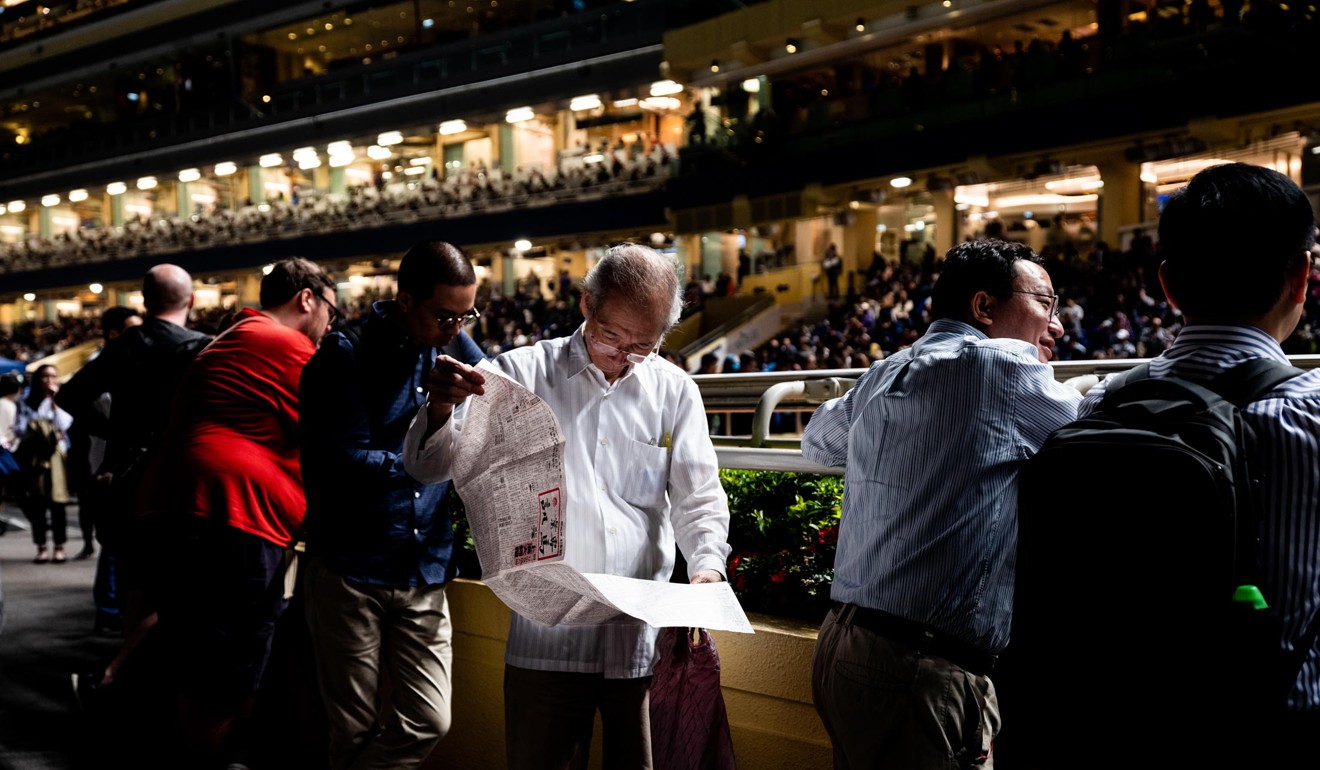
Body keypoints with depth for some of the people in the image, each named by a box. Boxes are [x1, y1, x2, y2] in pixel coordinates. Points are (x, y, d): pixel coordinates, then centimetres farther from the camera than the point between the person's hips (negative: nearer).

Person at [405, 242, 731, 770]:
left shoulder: (675, 392, 7)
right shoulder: (525, 373, 0)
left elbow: (699, 498, 7)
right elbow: (430, 467, -1)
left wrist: (707, 564, -13)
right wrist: (440, 410, -23)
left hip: (645, 640, 2)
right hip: (548, 635, -2)